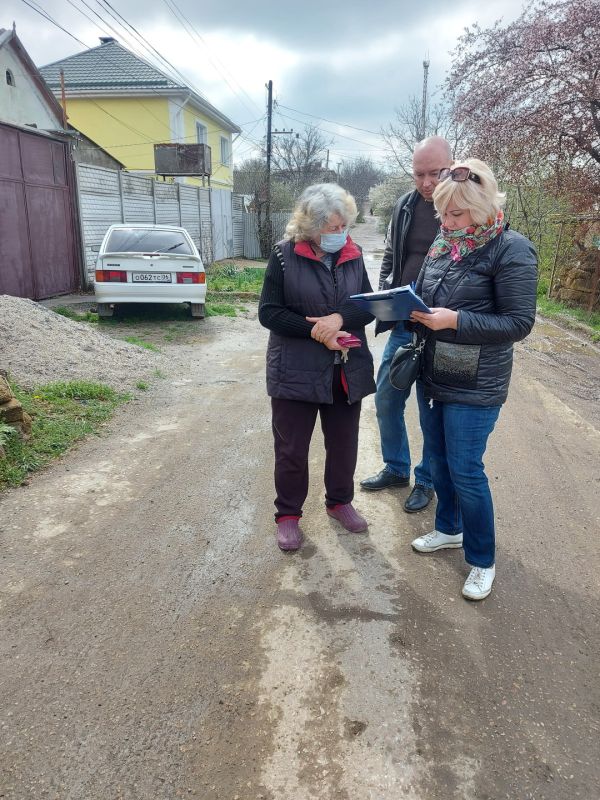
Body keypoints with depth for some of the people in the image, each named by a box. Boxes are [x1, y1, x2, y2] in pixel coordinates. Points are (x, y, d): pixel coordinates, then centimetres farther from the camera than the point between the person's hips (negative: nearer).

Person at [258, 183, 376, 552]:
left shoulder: (353, 256, 4)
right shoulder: (285, 256, -7)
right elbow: (269, 313, -9)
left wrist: (340, 318, -18)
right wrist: (315, 331, -19)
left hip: (348, 370, 4)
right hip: (296, 371, -3)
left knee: (344, 442, 16)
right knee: (292, 448, 7)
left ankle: (340, 501, 38)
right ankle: (288, 513, 26)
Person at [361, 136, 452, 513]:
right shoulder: (405, 206, 5)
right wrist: (385, 291, -1)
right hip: (402, 325, 5)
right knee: (387, 400, 13)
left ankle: (427, 480, 29)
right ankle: (396, 468, 34)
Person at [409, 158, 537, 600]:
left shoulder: (512, 250, -15)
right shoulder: (444, 243, 4)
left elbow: (519, 323, -17)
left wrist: (456, 321, -26)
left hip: (475, 386, -7)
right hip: (433, 376, 7)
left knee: (466, 472, 0)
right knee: (439, 460, 18)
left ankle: (483, 560, 21)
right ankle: (449, 528, 42)